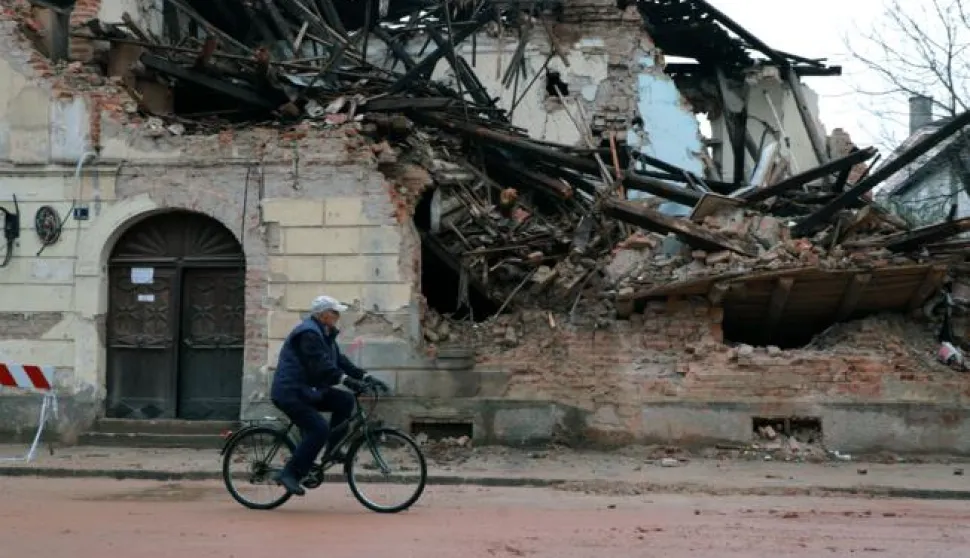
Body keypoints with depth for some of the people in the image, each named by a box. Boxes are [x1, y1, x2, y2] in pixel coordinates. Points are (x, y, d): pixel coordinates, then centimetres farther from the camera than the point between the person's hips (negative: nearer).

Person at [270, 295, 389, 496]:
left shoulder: (324, 334, 15)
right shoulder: (308, 333, -18)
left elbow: (339, 360, 12)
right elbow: (321, 366, -29)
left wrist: (366, 377, 1)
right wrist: (346, 380, -37)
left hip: (308, 391, 10)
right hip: (290, 392, -10)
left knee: (345, 400, -2)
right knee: (319, 429, -22)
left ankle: (333, 449, 5)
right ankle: (289, 474, -16)